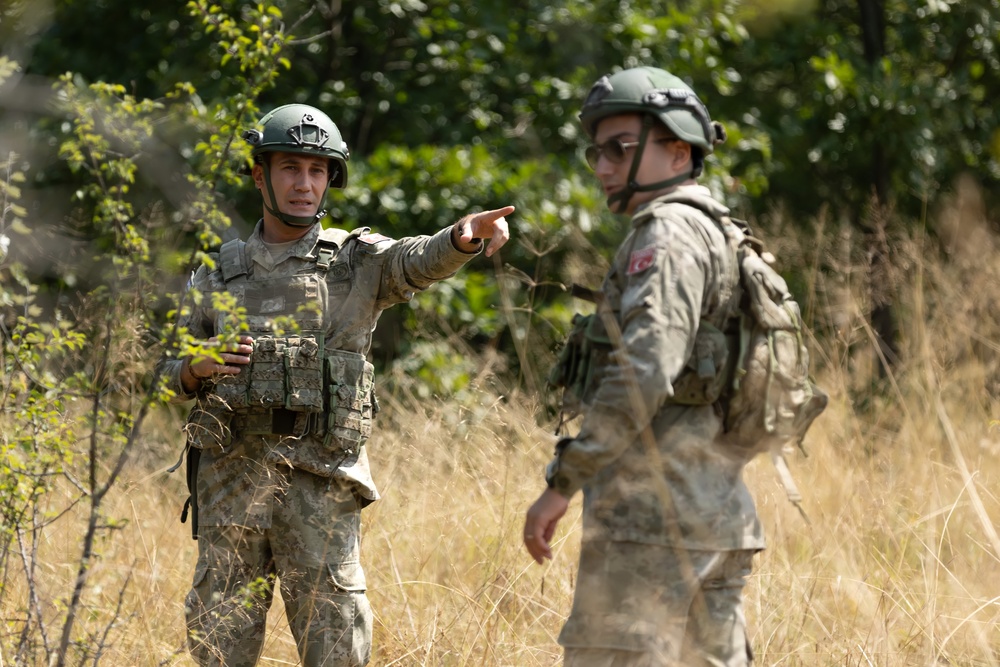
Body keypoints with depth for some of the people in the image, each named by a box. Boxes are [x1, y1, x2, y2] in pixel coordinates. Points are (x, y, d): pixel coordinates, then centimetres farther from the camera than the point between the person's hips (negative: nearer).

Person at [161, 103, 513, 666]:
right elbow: (173, 374, 18)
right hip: (232, 477, 2)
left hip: (320, 479, -2)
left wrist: (465, 237, -38)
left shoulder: (357, 261, 6)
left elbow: (418, 262, -15)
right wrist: (197, 368, -6)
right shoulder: (219, 272, 14)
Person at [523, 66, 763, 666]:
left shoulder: (668, 235, -10)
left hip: (653, 516, -10)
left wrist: (563, 482, -20)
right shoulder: (722, 237, 21)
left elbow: (642, 373, -22)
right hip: (721, 516, 10)